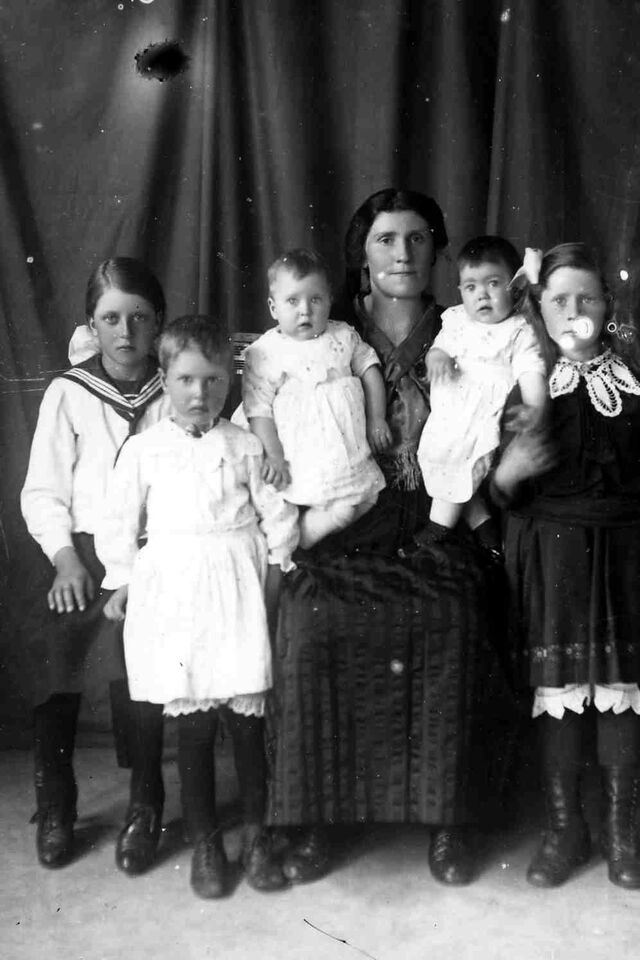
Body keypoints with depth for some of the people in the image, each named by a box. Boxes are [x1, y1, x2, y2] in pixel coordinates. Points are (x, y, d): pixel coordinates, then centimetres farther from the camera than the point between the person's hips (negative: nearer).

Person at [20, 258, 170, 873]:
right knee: (53, 634, -23)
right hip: (88, 549, 1)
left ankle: (145, 802, -8)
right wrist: (65, 559, -9)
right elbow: (43, 492, 4)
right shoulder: (68, 394, 7)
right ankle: (54, 801, -2)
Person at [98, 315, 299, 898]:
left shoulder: (246, 447, 7)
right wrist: (123, 583, 5)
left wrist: (274, 571, 1)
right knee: (193, 720, 3)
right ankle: (204, 841, 19)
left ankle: (257, 834, 19)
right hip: (172, 588, 0)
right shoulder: (144, 450, 6)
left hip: (238, 587, 0)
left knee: (246, 717, 1)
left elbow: (277, 515, 9)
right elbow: (120, 522, 9)